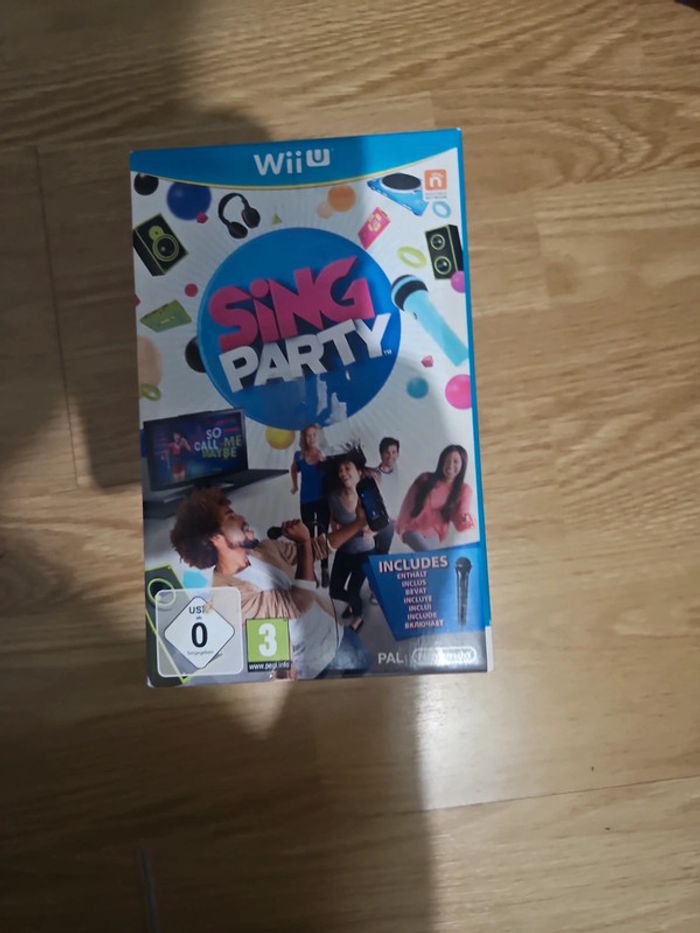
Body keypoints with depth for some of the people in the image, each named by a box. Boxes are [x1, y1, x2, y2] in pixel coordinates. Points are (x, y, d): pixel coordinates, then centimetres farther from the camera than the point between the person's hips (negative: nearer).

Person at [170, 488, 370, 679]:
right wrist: (303, 541, -27)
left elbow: (318, 547, 0)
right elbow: (299, 603, -37)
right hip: (310, 663, -6)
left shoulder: (264, 549, -12)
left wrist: (360, 521, -5)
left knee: (362, 664, 30)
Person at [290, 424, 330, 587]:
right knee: (309, 536, 8)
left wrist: (324, 461, -23)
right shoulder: (299, 456, -1)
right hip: (306, 501, 2)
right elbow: (294, 469, 21)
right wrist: (294, 485, 18)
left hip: (323, 500, -1)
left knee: (323, 536, 3)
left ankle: (324, 571, 11)